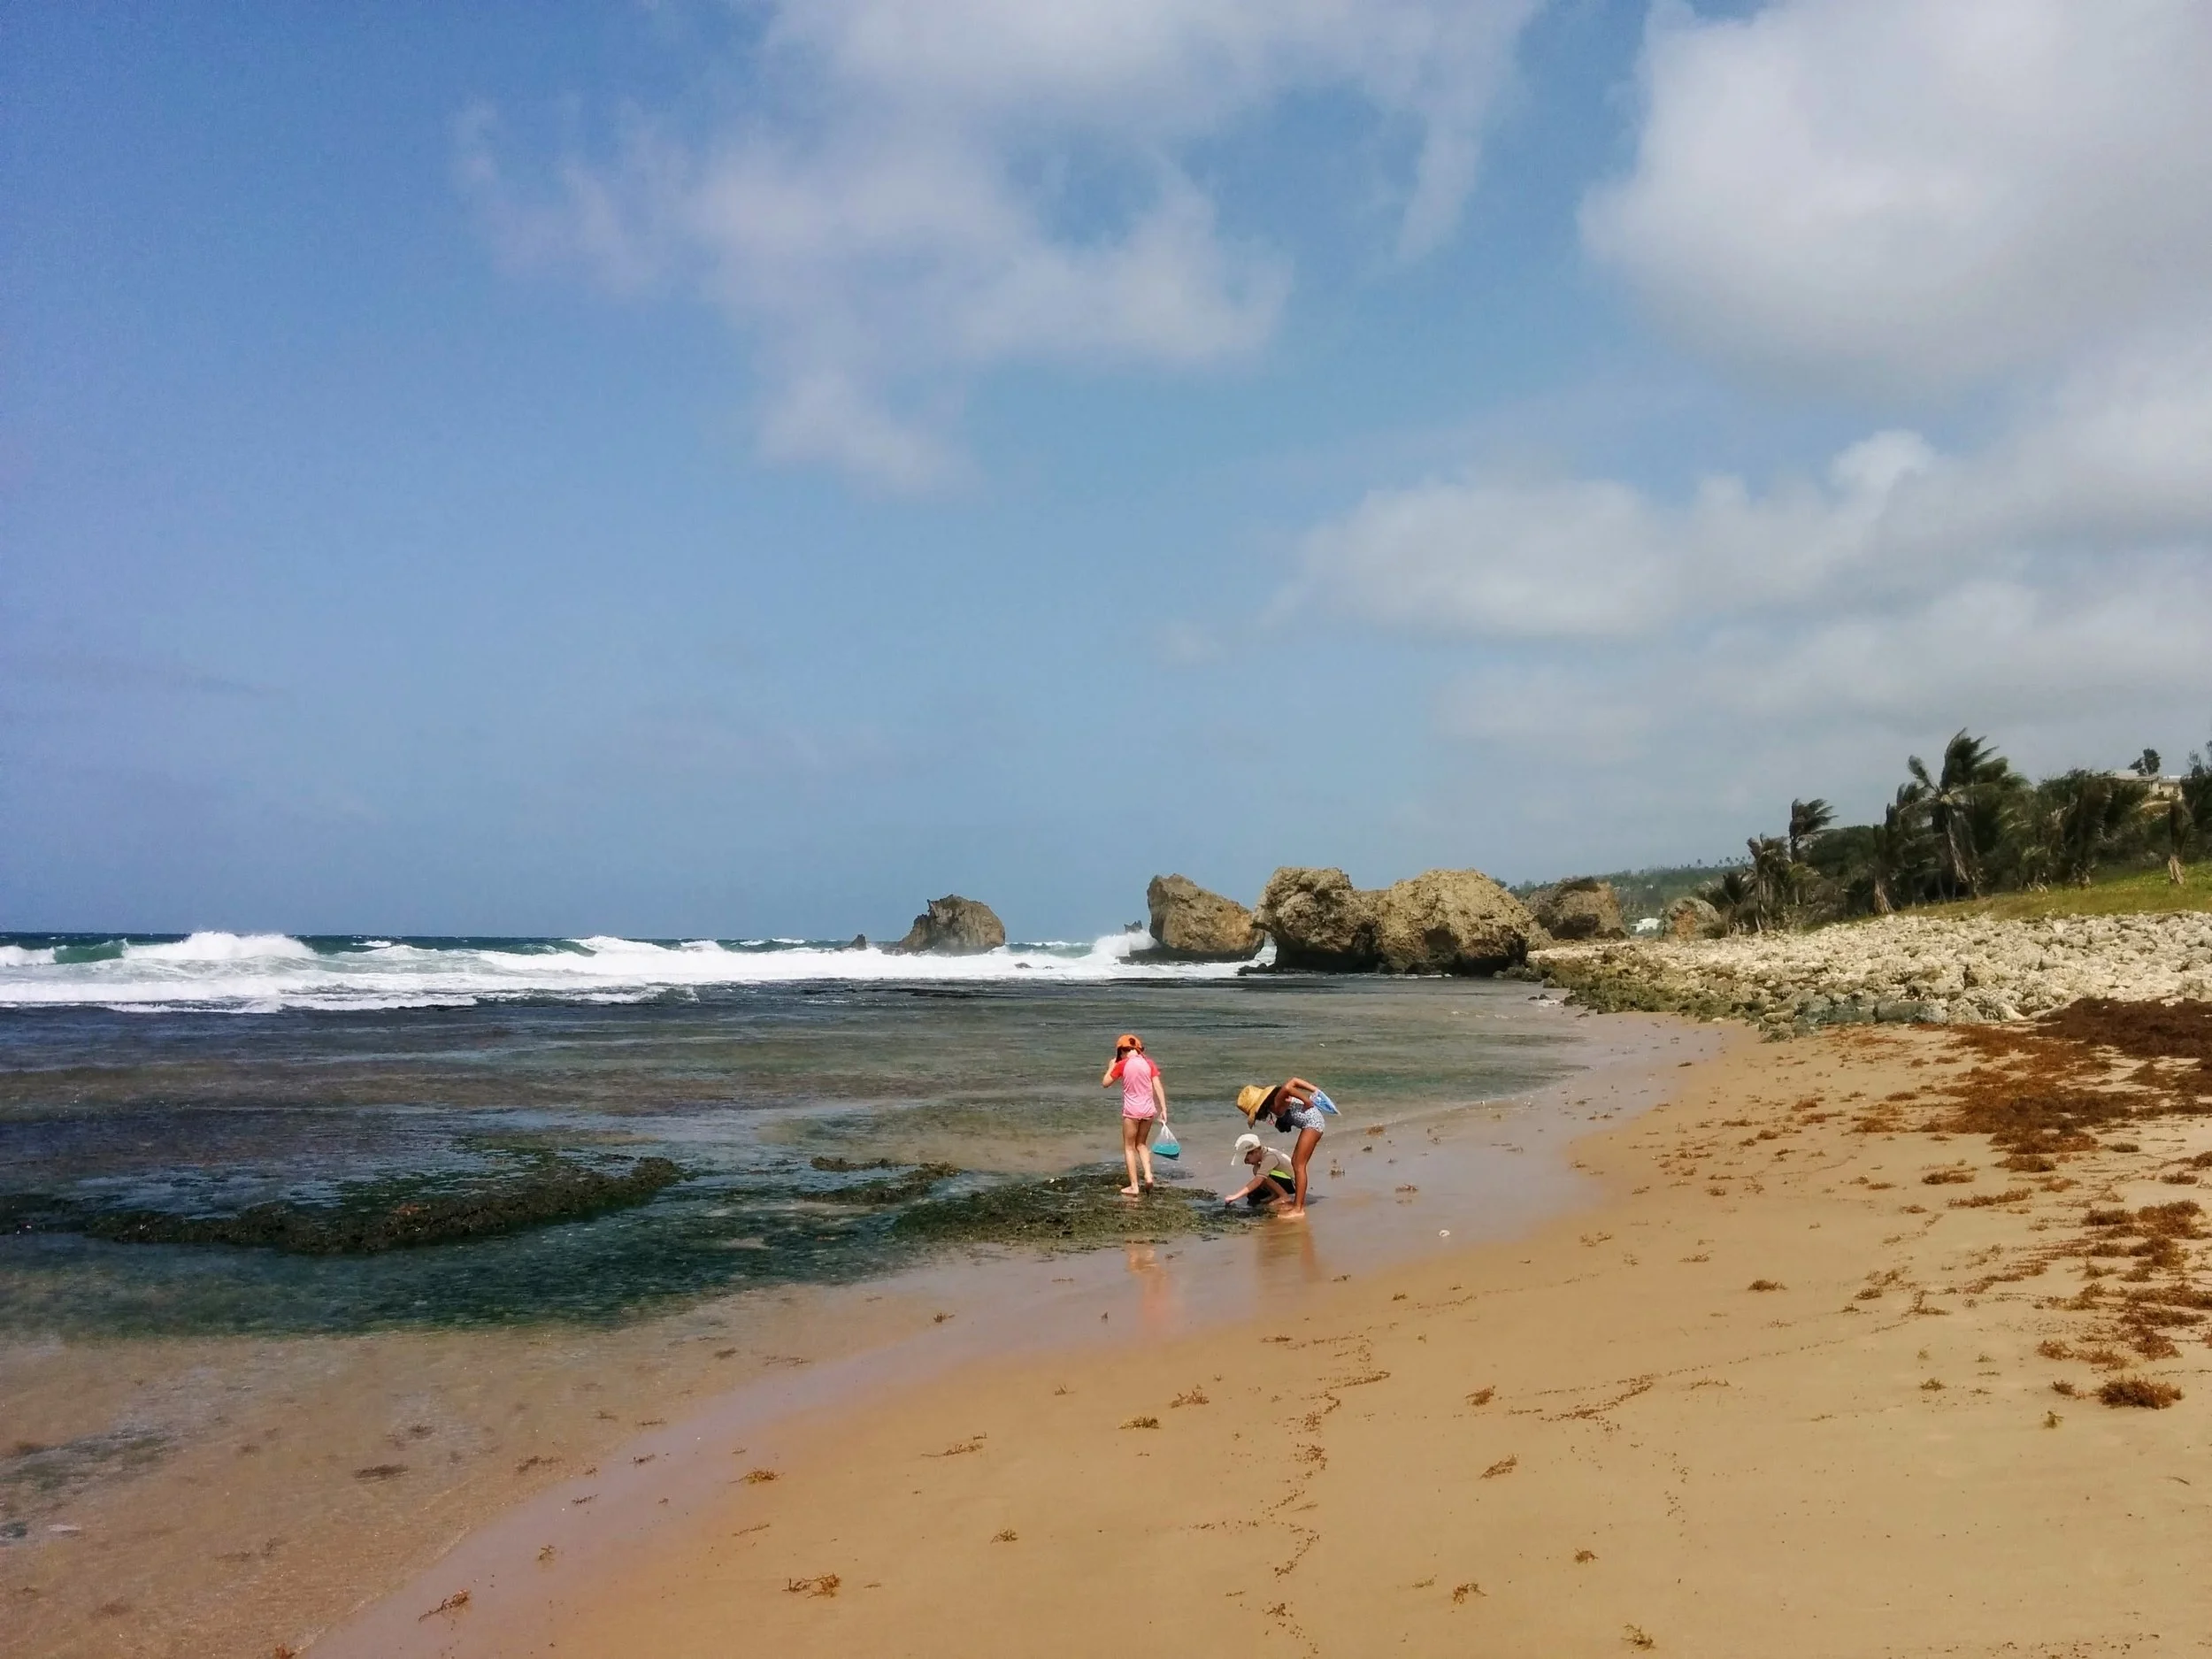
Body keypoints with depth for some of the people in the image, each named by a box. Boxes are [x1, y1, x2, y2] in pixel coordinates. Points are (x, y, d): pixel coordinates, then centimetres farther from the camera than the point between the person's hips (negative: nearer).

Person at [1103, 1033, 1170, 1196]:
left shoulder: (1122, 1065, -8)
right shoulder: (1148, 1063, 1)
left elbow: (1105, 1083, 2)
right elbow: (1158, 1087, -1)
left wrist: (1111, 1066, 15)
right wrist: (1164, 1109, 3)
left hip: (1131, 1111, -4)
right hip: (1148, 1110, 4)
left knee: (1129, 1147, 9)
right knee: (1142, 1144, 22)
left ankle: (1134, 1186, 6)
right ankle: (1148, 1175, 6)